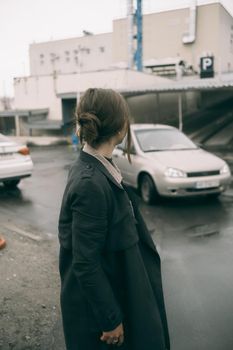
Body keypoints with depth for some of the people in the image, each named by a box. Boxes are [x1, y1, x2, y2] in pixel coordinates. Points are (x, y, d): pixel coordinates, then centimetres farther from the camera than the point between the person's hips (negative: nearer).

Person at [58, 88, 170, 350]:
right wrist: (111, 319, -16)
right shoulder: (90, 184, -30)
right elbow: (85, 264, -25)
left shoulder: (95, 167, -3)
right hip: (97, 302, -8)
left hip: (116, 287, 8)